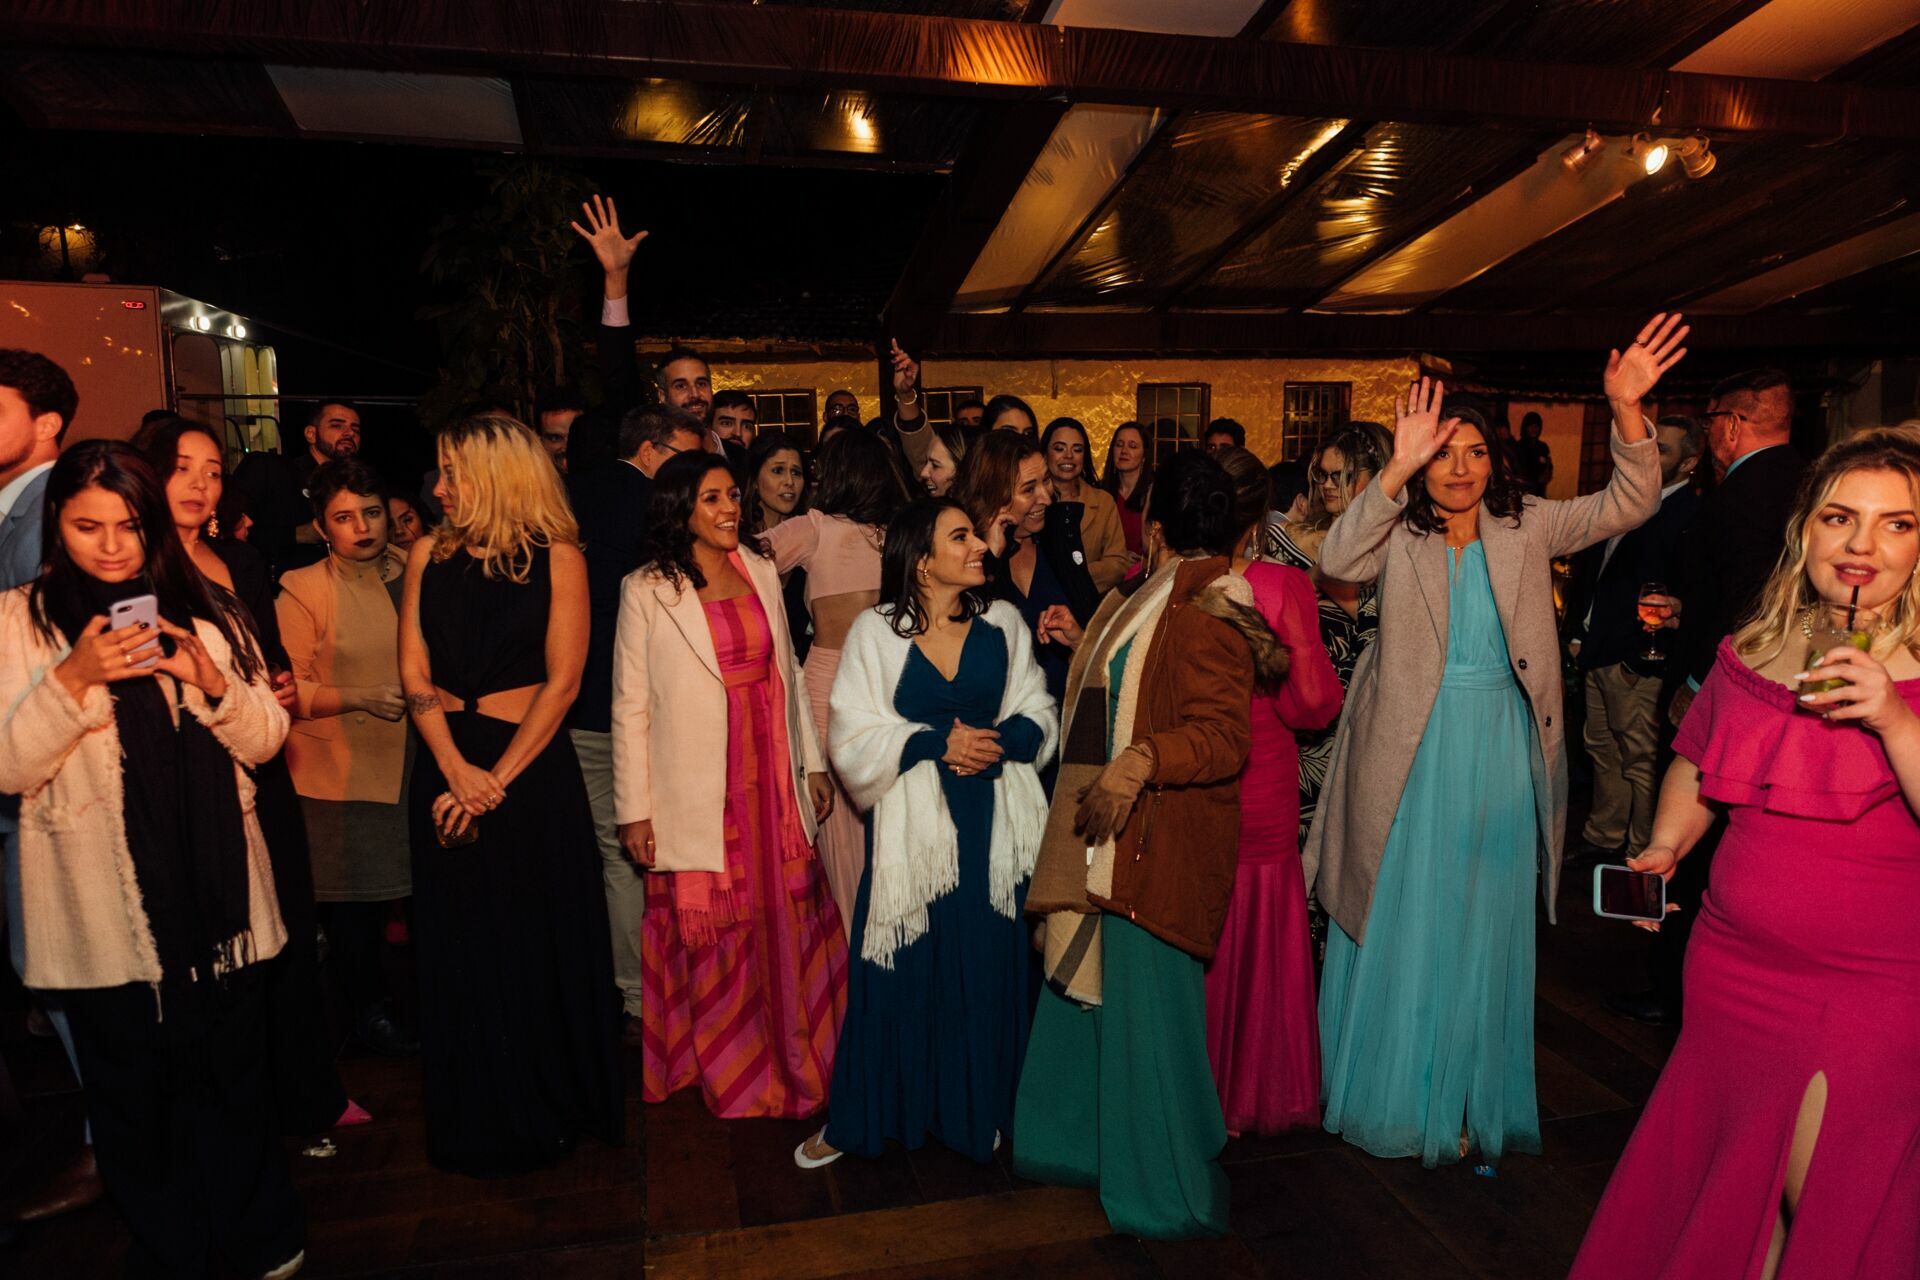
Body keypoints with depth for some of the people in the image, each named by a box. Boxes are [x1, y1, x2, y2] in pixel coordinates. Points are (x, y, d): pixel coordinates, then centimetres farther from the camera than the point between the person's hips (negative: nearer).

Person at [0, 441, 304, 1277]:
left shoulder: (204, 613, 7)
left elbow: (265, 741, 4)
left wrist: (213, 682, -14)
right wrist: (73, 679, -21)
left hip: (216, 893, 2)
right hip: (101, 911, -1)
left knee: (233, 1079, 12)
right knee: (134, 1095, 10)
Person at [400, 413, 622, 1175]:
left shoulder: (556, 558, -5)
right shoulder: (429, 555, 4)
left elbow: (562, 683, -9)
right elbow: (414, 674, 0)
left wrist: (497, 779, -14)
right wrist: (457, 771, -13)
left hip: (533, 768, -3)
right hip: (447, 768, 3)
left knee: (538, 945, 7)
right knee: (460, 948, 11)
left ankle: (546, 1112, 28)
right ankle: (478, 1123, 28)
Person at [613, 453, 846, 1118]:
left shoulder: (762, 573, 9)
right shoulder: (646, 590, -3)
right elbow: (630, 705, -4)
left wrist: (813, 763, 11)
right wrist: (633, 809, -6)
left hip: (772, 783, 4)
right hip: (698, 797, -4)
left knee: (788, 928, 9)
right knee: (710, 938, 6)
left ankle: (796, 1061, 28)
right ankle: (728, 1073, 25)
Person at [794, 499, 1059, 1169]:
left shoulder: (1003, 623, 4)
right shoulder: (875, 630, -3)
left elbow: (1040, 713, 5)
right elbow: (854, 740, -7)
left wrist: (1001, 741, -14)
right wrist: (938, 742, -17)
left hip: (993, 822, 2)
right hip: (910, 824, -2)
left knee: (987, 970, 10)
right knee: (899, 972, 6)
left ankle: (974, 1109, 31)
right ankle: (858, 1117, 25)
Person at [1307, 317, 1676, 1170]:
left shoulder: (1527, 531, 4)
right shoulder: (1398, 537, -3)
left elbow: (1629, 505, -5)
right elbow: (1337, 561, -23)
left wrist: (1626, 411, -21)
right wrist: (1396, 470, -33)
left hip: (1502, 757, 2)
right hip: (1415, 756, -2)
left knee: (1487, 932, 13)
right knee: (1402, 928, 8)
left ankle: (1475, 1103, 30)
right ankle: (1397, 1098, 26)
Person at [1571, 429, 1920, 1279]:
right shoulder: (1750, 652, 4)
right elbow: (1697, 767, 16)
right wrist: (1665, 848, 3)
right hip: (1738, 966, 4)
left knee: (1822, 1194, 1)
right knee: (1726, 1168, 18)